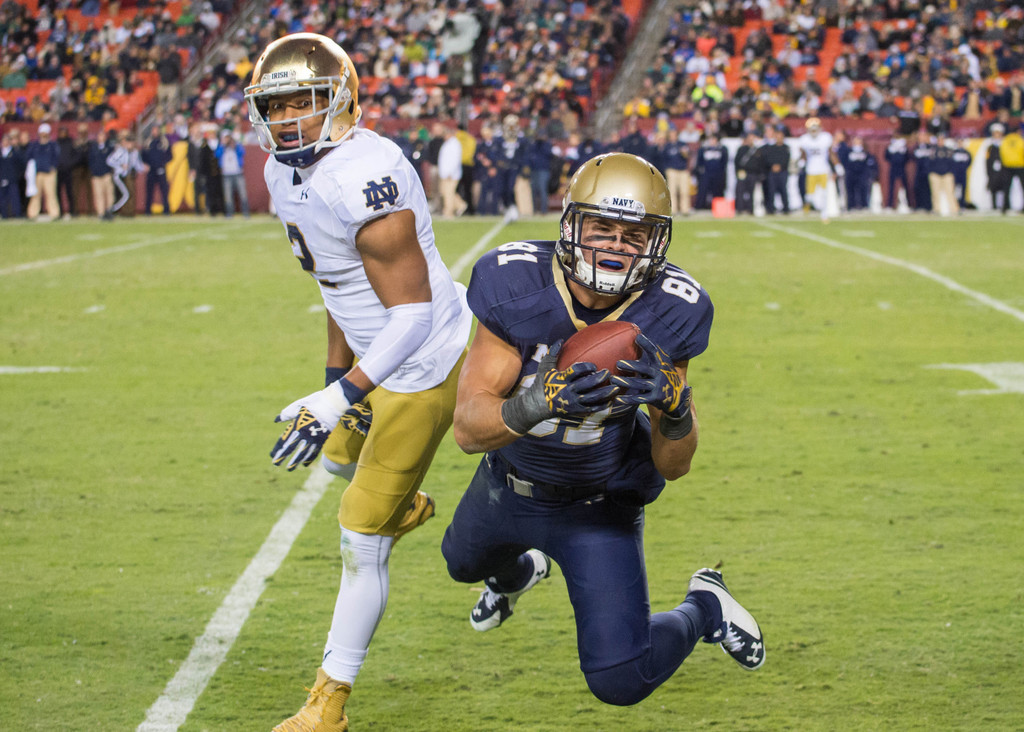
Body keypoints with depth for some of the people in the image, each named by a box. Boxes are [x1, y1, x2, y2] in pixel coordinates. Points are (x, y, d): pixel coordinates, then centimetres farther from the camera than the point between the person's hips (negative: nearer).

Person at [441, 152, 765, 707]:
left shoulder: (667, 314, -27)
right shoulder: (517, 286, -30)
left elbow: (673, 468, -21)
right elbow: (468, 428, -33)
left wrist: (674, 408, -43)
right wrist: (538, 404, -53)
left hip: (598, 509, -2)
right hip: (508, 486, 2)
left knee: (621, 680, -12)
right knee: (464, 562, 34)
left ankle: (705, 608, 22)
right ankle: (520, 569, 73)